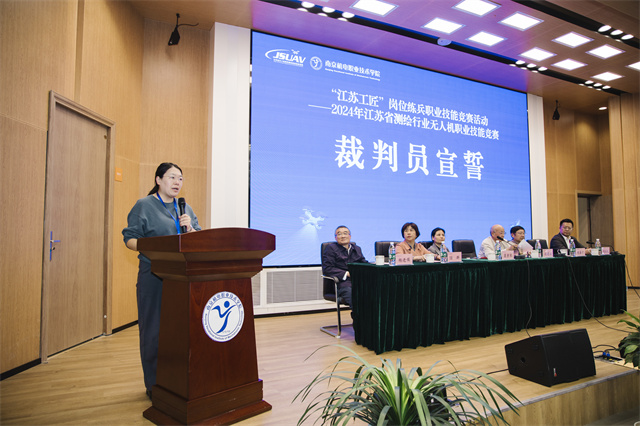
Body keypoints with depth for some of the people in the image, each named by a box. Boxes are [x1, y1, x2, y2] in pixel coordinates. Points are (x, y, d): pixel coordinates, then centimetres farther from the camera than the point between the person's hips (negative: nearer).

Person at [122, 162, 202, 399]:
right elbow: (130, 239, -3)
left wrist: (190, 229, -7)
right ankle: (154, 384, 16)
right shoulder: (143, 206, 3)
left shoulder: (185, 208, 17)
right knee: (154, 330, 1)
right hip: (154, 276, -4)